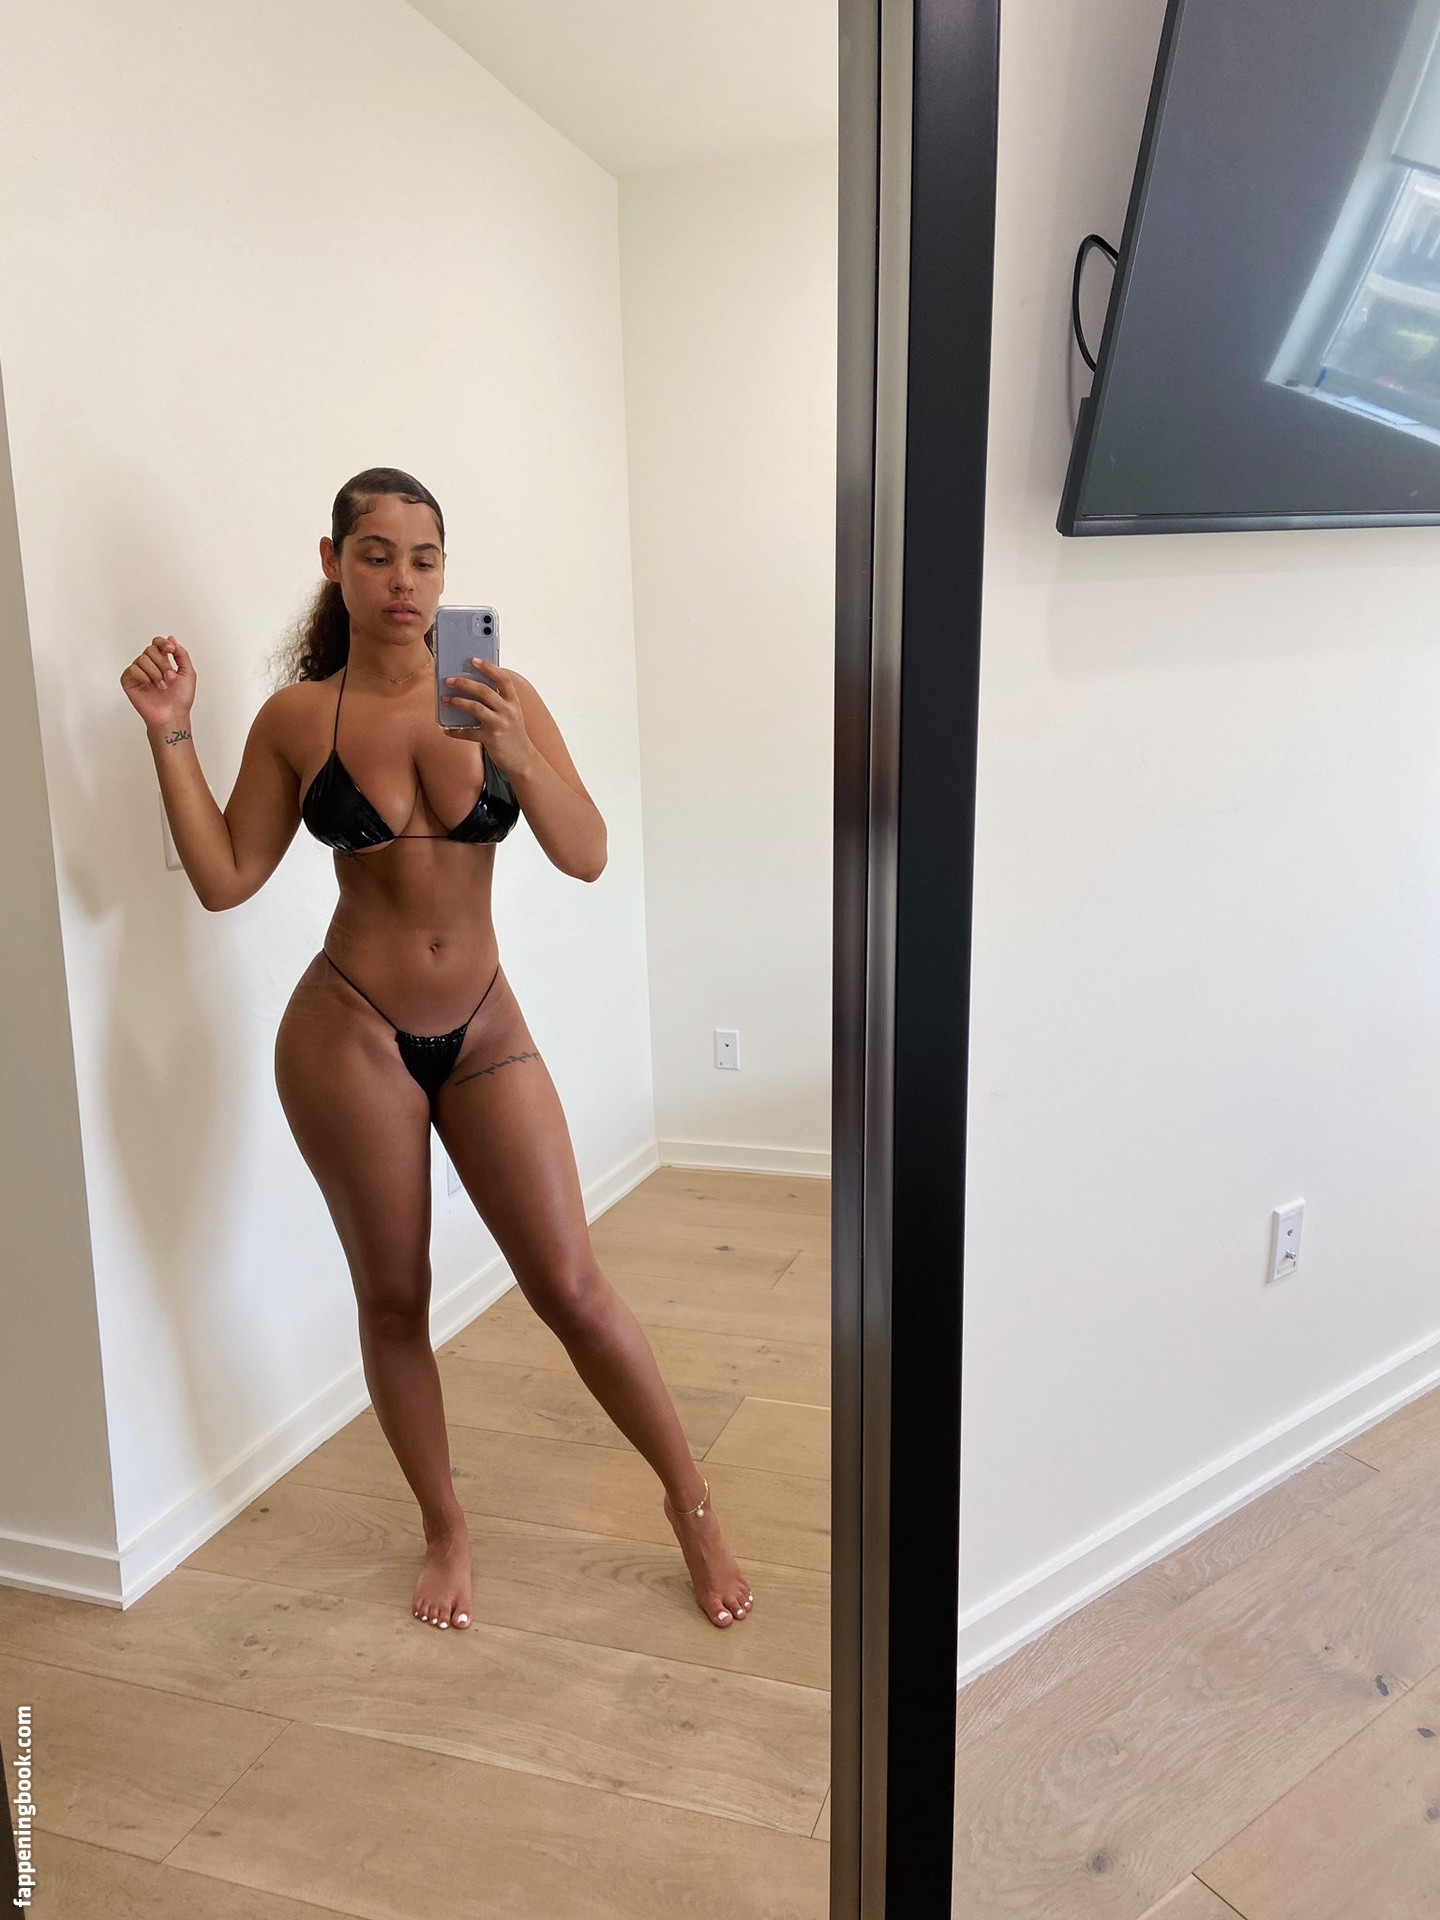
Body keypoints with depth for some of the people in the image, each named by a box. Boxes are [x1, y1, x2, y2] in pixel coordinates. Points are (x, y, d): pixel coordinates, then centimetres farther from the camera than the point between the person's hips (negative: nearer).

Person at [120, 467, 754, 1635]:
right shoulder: (298, 717, -3)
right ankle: (446, 1530, 35)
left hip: (484, 1033, 1)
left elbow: (588, 858, -12)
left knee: (574, 1290, 3)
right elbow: (225, 880, -2)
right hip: (349, 1035, 0)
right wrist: (171, 737, -9)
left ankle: (693, 1506, 24)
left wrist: (517, 755, -28)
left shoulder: (501, 696, -3)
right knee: (394, 1300, 12)